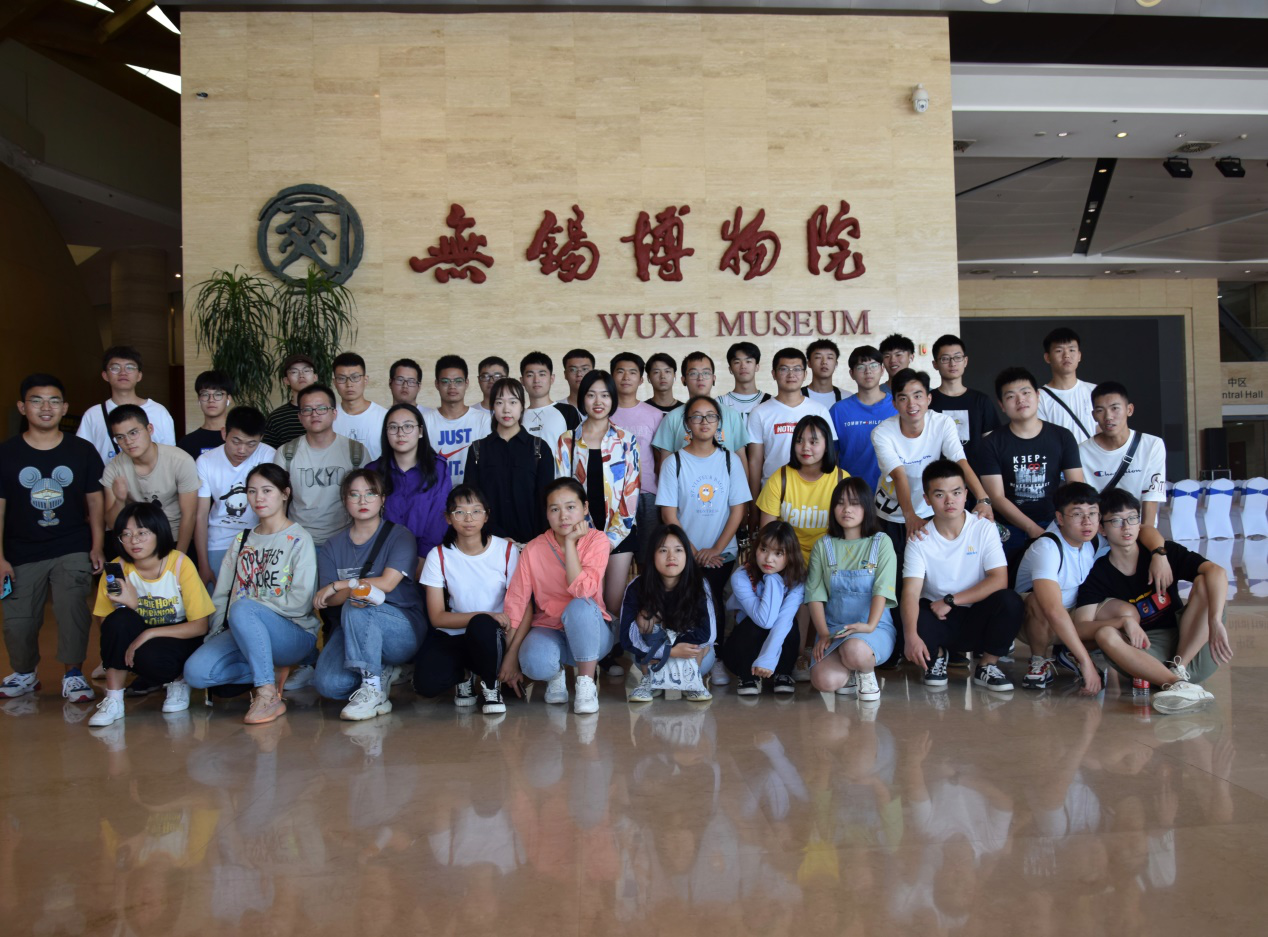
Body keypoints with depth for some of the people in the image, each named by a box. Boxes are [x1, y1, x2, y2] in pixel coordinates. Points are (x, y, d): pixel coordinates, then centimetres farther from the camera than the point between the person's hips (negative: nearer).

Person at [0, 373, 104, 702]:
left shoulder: (83, 451, -1)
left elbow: (95, 501, 4)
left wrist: (97, 547, -2)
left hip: (72, 550, -1)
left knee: (72, 609, -13)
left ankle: (73, 674, 4)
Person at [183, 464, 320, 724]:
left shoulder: (299, 539, -1)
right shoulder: (243, 540, 17)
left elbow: (300, 602, -12)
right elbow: (221, 594, 14)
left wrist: (250, 602, -10)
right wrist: (216, 634, 0)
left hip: (296, 635, -6)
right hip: (242, 633, 6)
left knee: (242, 610, -36)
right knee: (195, 672, -20)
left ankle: (269, 695, -27)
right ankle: (272, 671, -2)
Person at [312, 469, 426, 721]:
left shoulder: (399, 536, 1)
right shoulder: (334, 545, 11)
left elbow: (387, 583, -13)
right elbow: (329, 600, 0)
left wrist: (339, 585, -8)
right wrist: (356, 588, -22)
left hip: (403, 629, -3)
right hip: (352, 632, 3)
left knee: (355, 609, -35)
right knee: (328, 684, -25)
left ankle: (372, 689, -21)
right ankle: (382, 673, 4)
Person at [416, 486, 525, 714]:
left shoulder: (507, 551, -5)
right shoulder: (439, 556, -2)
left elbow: (525, 609, -9)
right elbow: (437, 617, -6)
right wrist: (483, 615, -22)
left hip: (491, 637, -1)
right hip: (451, 636, 2)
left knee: (481, 626, -38)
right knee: (426, 683, -29)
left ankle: (491, 684, -7)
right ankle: (462, 675, 9)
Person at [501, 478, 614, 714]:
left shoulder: (596, 540, -11)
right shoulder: (533, 549, -6)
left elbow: (582, 590, -25)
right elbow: (516, 602, -6)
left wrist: (570, 542, -22)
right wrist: (511, 654, -10)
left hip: (590, 632, -1)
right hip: (549, 629, 1)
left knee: (580, 606, -36)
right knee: (534, 662, -34)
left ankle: (586, 683, -16)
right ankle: (557, 673, 6)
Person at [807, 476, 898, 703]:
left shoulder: (881, 543, 3)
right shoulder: (823, 546, 10)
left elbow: (882, 589, -8)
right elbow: (815, 594, 4)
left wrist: (869, 626, -24)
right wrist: (823, 634, -9)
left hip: (876, 628, -2)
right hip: (834, 628, 2)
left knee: (854, 649, -39)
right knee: (823, 681, -27)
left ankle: (867, 673, -3)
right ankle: (855, 671, 6)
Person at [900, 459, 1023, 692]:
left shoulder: (984, 528, -6)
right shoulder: (920, 539, -8)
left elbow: (999, 580, -15)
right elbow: (911, 592, -19)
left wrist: (951, 600, -20)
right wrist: (911, 636, -36)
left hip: (977, 619, 1)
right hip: (938, 620, 0)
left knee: (1010, 601, -30)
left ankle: (987, 666, -3)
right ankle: (937, 655, 4)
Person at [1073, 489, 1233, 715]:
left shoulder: (1164, 552, -3)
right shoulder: (1097, 575, -4)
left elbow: (1217, 571, -20)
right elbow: (1081, 628, -17)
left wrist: (1215, 622, -36)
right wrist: (1125, 622, -34)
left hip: (1186, 640, 1)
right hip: (1142, 650, -1)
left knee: (1204, 583, -19)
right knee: (1105, 635, -31)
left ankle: (1178, 670, -26)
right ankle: (1180, 685, -40)